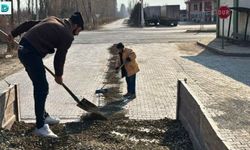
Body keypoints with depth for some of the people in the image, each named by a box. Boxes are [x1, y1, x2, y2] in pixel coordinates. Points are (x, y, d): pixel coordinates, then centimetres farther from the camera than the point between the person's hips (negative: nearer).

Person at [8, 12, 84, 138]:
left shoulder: (53, 20, 18)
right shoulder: (67, 35, -4)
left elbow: (29, 23, 19)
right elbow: (60, 57, 1)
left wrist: (14, 33, 27)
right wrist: (59, 75, 15)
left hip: (23, 49, 9)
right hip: (32, 53, -9)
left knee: (40, 86, 18)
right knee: (42, 88, -6)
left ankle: (43, 116, 31)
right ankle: (40, 127, -4)